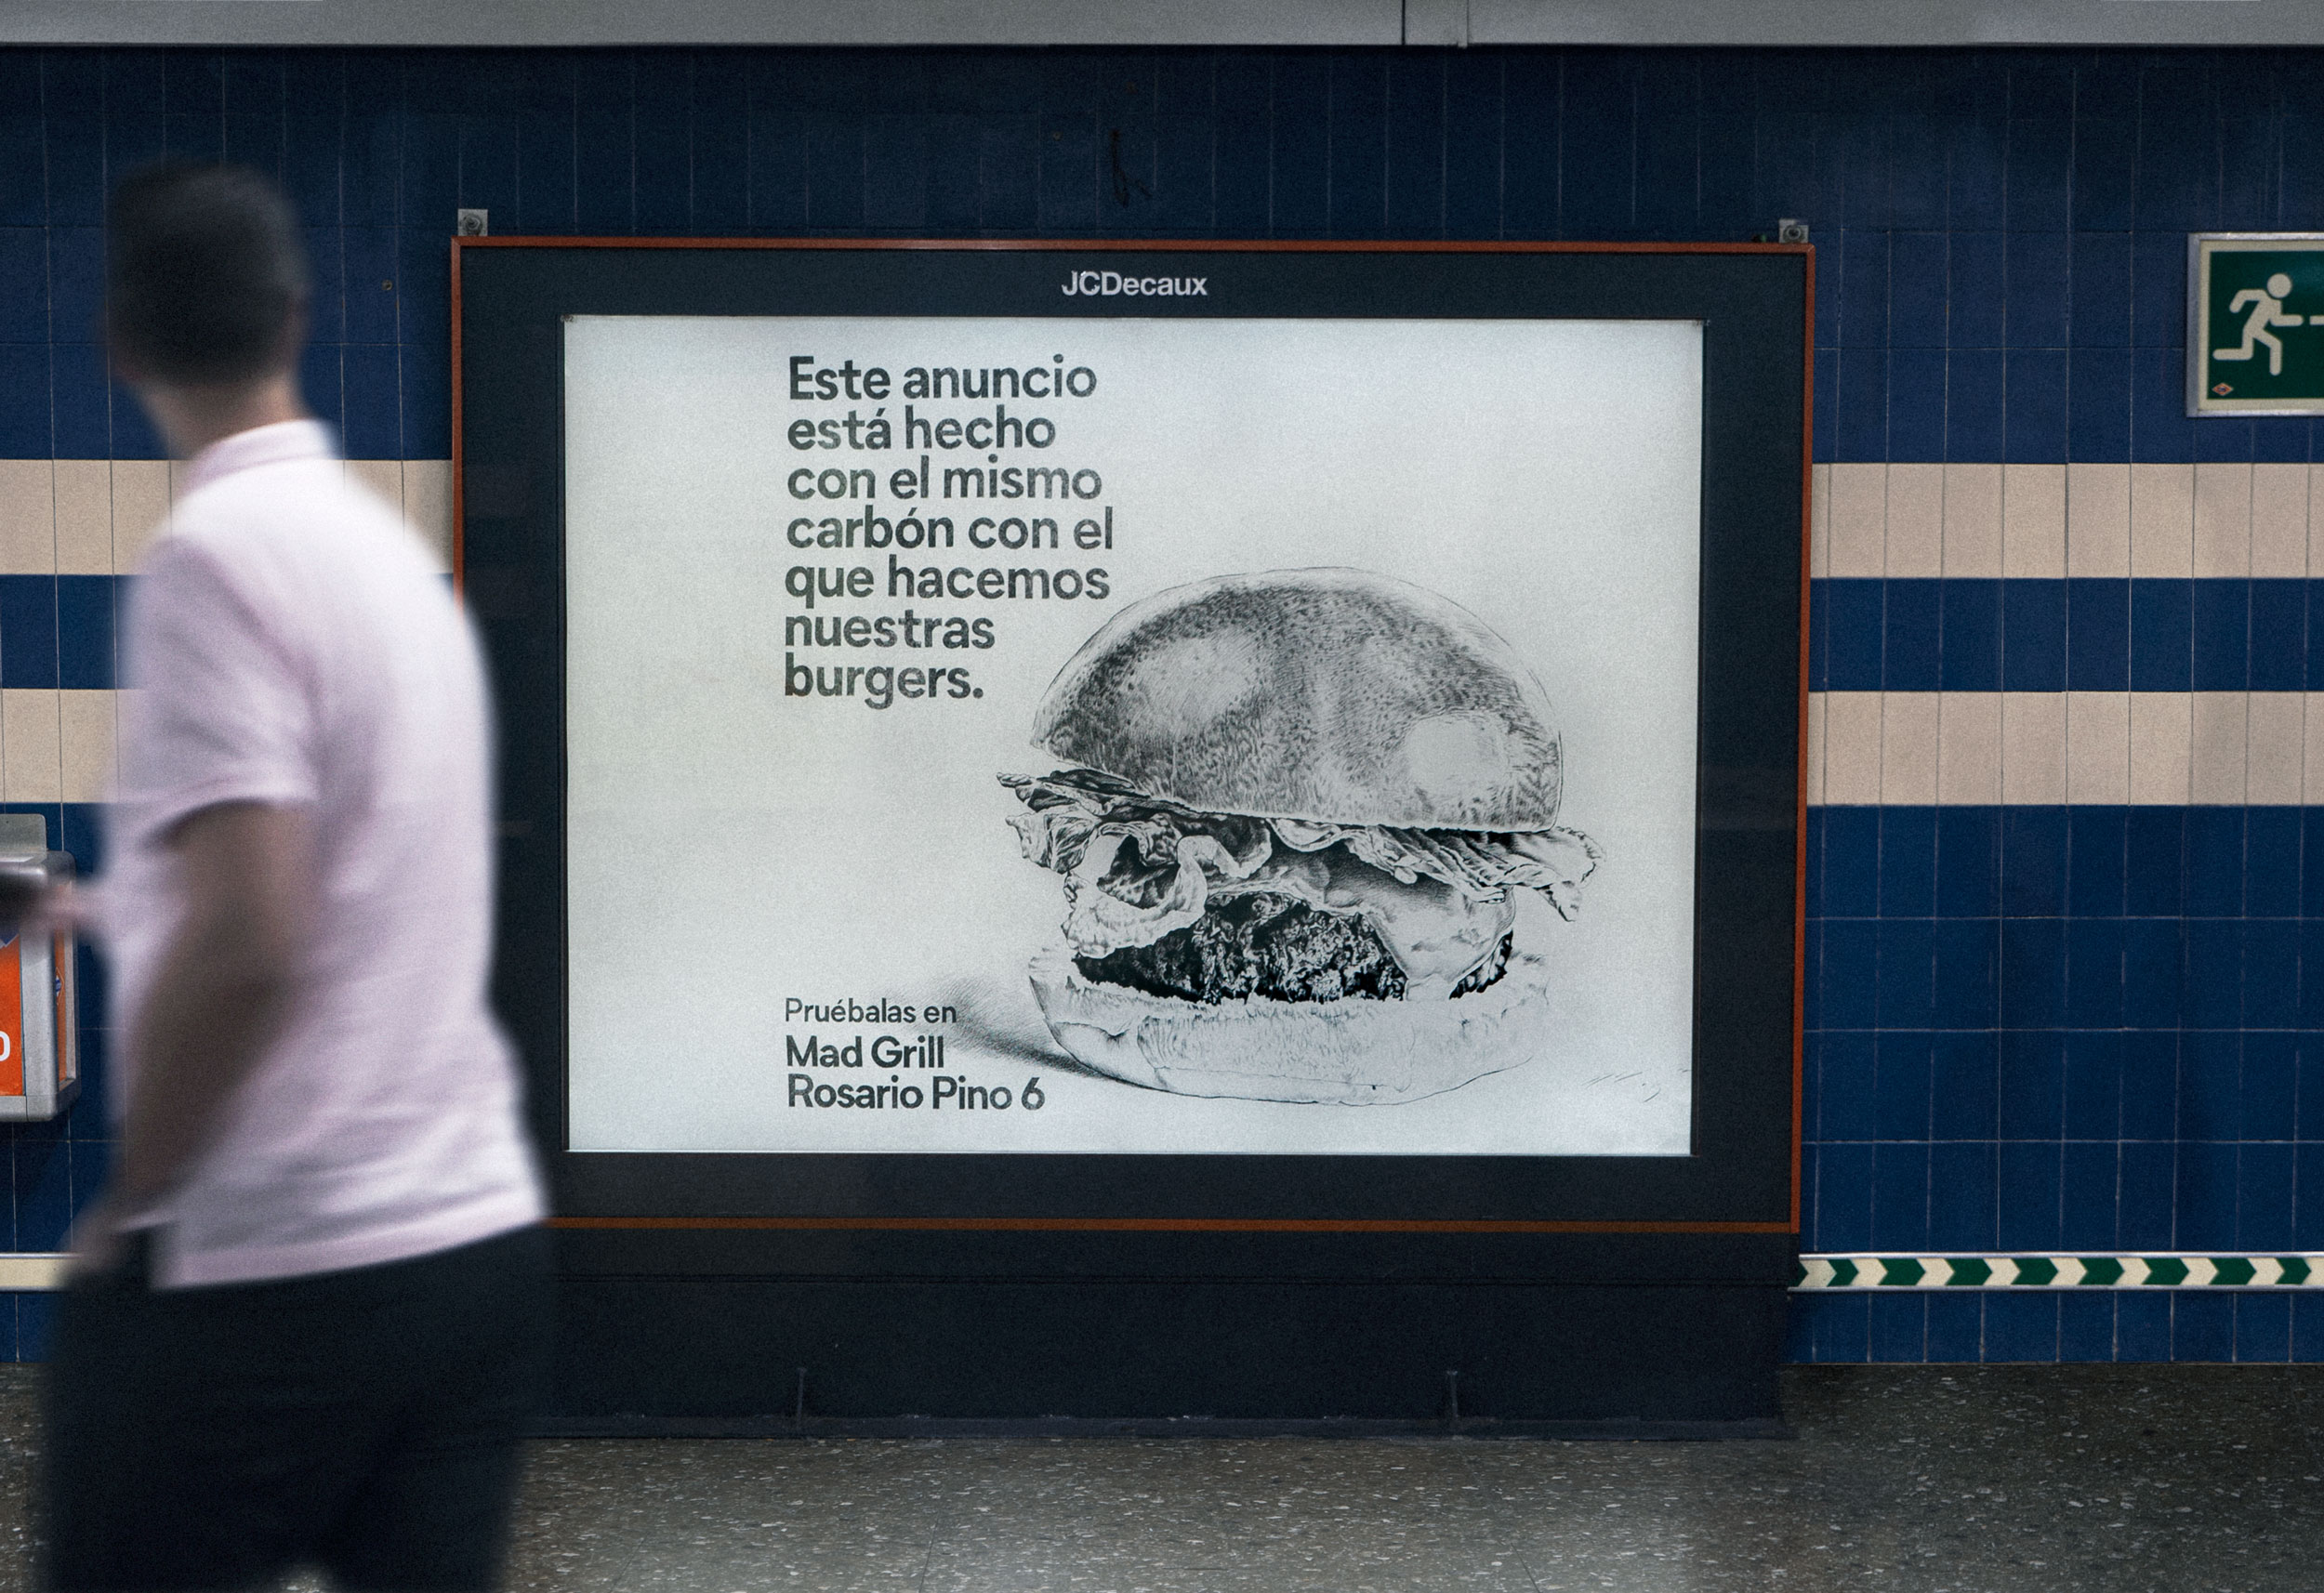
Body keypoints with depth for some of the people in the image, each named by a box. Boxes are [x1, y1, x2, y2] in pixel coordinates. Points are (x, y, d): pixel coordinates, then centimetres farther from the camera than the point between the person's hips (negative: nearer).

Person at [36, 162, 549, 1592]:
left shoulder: (217, 556, -13)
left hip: (261, 1268, -7)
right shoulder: (394, 545, 11)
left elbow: (248, 939, -23)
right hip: (482, 1238, 7)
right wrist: (119, 910, 41)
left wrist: (131, 1205, -9)